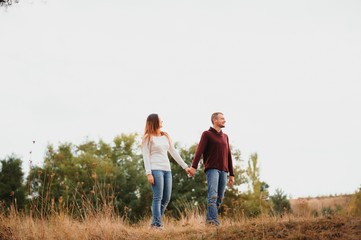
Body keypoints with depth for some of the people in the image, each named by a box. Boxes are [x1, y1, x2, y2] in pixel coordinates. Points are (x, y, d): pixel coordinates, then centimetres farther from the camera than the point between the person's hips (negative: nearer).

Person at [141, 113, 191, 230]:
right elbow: (146, 156, -5)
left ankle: (154, 222, 14)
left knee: (166, 198, 4)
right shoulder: (148, 138, 1)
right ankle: (157, 224, -7)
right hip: (156, 169, -6)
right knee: (158, 197, -10)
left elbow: (174, 152, 20)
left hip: (167, 169, 6)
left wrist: (185, 166, 16)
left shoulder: (165, 136, 18)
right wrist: (148, 173, -14)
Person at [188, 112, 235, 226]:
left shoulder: (225, 136, 22)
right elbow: (199, 151, -10)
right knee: (213, 195, -18)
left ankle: (209, 220, 8)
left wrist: (231, 174, 19)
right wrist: (194, 166, -24)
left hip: (223, 171, 6)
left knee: (219, 198, 2)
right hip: (212, 169, -6)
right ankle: (214, 221, -24)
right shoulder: (207, 134, 3)